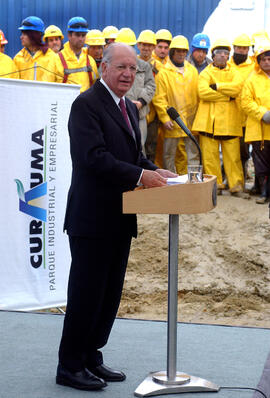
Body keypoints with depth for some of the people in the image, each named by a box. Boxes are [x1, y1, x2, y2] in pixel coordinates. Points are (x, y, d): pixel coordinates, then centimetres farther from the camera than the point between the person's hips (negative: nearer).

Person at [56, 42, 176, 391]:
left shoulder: (129, 108, 17)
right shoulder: (87, 104, -12)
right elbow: (94, 157, -23)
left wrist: (155, 171, 2)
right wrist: (140, 176, -24)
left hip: (120, 218, 9)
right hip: (93, 216, -9)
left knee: (110, 292, 14)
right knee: (86, 292, -1)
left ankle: (91, 357, 27)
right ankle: (69, 366, 11)